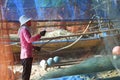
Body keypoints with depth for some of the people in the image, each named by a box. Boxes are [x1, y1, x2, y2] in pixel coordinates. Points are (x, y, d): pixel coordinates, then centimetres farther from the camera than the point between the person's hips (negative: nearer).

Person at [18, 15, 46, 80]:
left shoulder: (23, 29, 18)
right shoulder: (24, 29, -12)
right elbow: (29, 39, -28)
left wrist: (34, 47, 27)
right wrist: (39, 35, -32)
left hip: (24, 55, 10)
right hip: (27, 55, -10)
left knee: (26, 72, 15)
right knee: (26, 73, -9)